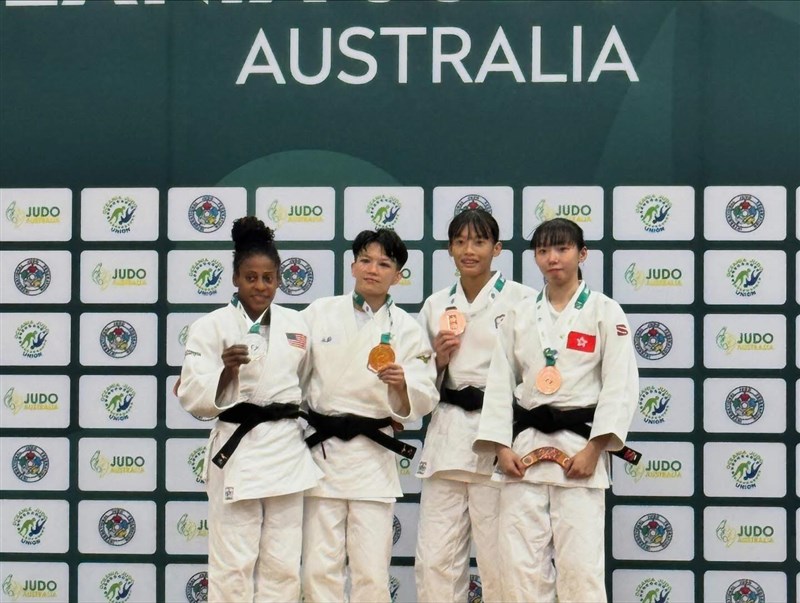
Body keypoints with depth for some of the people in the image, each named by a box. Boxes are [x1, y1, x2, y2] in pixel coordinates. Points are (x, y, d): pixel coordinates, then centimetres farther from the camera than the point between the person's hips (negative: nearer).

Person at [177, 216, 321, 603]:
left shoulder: (295, 324, 9)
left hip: (288, 451, 4)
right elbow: (194, 399, -8)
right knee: (233, 565, -3)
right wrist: (226, 371, -25)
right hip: (237, 450, -4)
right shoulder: (210, 327, -4)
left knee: (283, 566, 8)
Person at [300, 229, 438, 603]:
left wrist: (401, 385, -24)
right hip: (321, 449, 1)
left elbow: (422, 401, -2)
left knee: (372, 571, -2)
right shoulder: (320, 313, 5)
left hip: (373, 456, -1)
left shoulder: (406, 329, 3)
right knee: (319, 568, 0)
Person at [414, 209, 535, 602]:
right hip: (447, 435, 4)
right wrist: (439, 359, 0)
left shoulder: (522, 299, -1)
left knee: (499, 557, -1)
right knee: (434, 557, 3)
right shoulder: (436, 306, 14)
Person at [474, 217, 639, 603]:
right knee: (519, 561, 1)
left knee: (579, 563, -7)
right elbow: (499, 384, 10)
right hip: (525, 445, 3)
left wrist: (593, 451, -12)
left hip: (579, 445, -3)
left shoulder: (605, 312, 2)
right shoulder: (519, 315, 12)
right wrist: (501, 448, -1)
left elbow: (620, 386, -4)